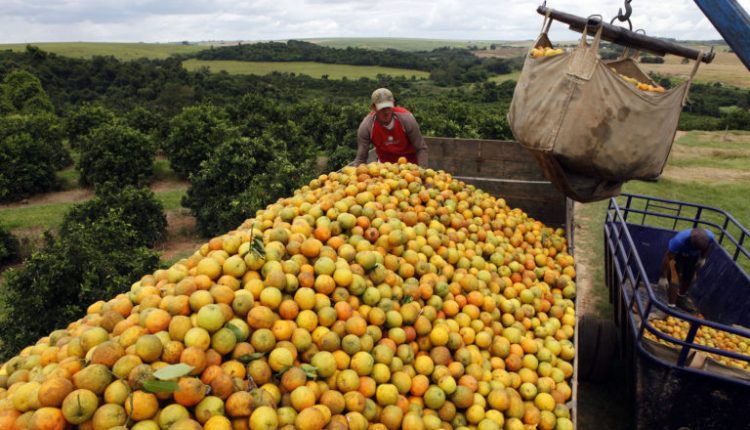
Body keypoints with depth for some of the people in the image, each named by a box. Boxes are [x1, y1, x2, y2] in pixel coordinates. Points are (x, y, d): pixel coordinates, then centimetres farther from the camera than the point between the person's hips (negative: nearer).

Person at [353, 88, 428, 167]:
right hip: (385, 164, 1)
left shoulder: (406, 118, -26)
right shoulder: (366, 126, -25)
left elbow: (421, 149, -20)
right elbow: (360, 158, -18)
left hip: (409, 163, -1)